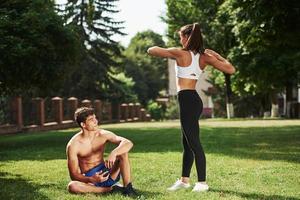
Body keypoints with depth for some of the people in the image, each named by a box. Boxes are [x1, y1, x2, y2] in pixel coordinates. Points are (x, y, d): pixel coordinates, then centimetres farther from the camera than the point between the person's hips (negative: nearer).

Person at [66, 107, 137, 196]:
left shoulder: (103, 134, -5)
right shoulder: (73, 145, -13)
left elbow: (128, 143, -17)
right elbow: (74, 175, -13)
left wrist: (114, 153, -37)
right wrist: (91, 180, -33)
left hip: (106, 173, 3)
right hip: (89, 178, -2)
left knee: (122, 151, -18)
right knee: (72, 186, -35)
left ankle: (127, 187, -21)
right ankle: (111, 189, -20)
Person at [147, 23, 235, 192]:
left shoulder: (180, 53, -8)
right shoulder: (204, 57, 7)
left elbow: (151, 50, -1)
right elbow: (231, 70, 2)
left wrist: (165, 49, 19)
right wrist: (217, 55, 15)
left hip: (187, 100, -8)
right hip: (194, 100, 8)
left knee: (194, 143, -4)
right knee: (187, 142, 16)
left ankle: (202, 183, 1)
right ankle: (185, 180, 26)